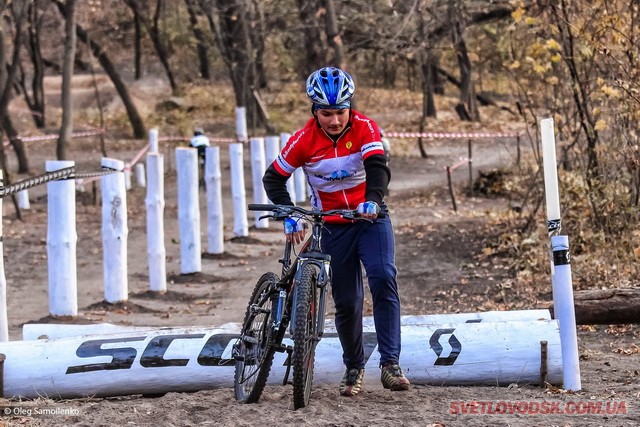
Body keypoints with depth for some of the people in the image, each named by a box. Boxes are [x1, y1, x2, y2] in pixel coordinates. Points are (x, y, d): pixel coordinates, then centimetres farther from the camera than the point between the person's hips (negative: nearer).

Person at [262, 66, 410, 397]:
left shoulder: (364, 128, -14)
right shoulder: (303, 140, -13)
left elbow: (378, 167, -28)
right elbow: (273, 179, -3)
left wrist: (372, 199, -47)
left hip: (371, 219, -1)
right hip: (333, 227, 1)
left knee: (383, 279, -23)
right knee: (346, 301, 3)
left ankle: (390, 364, -25)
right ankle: (354, 367, 23)